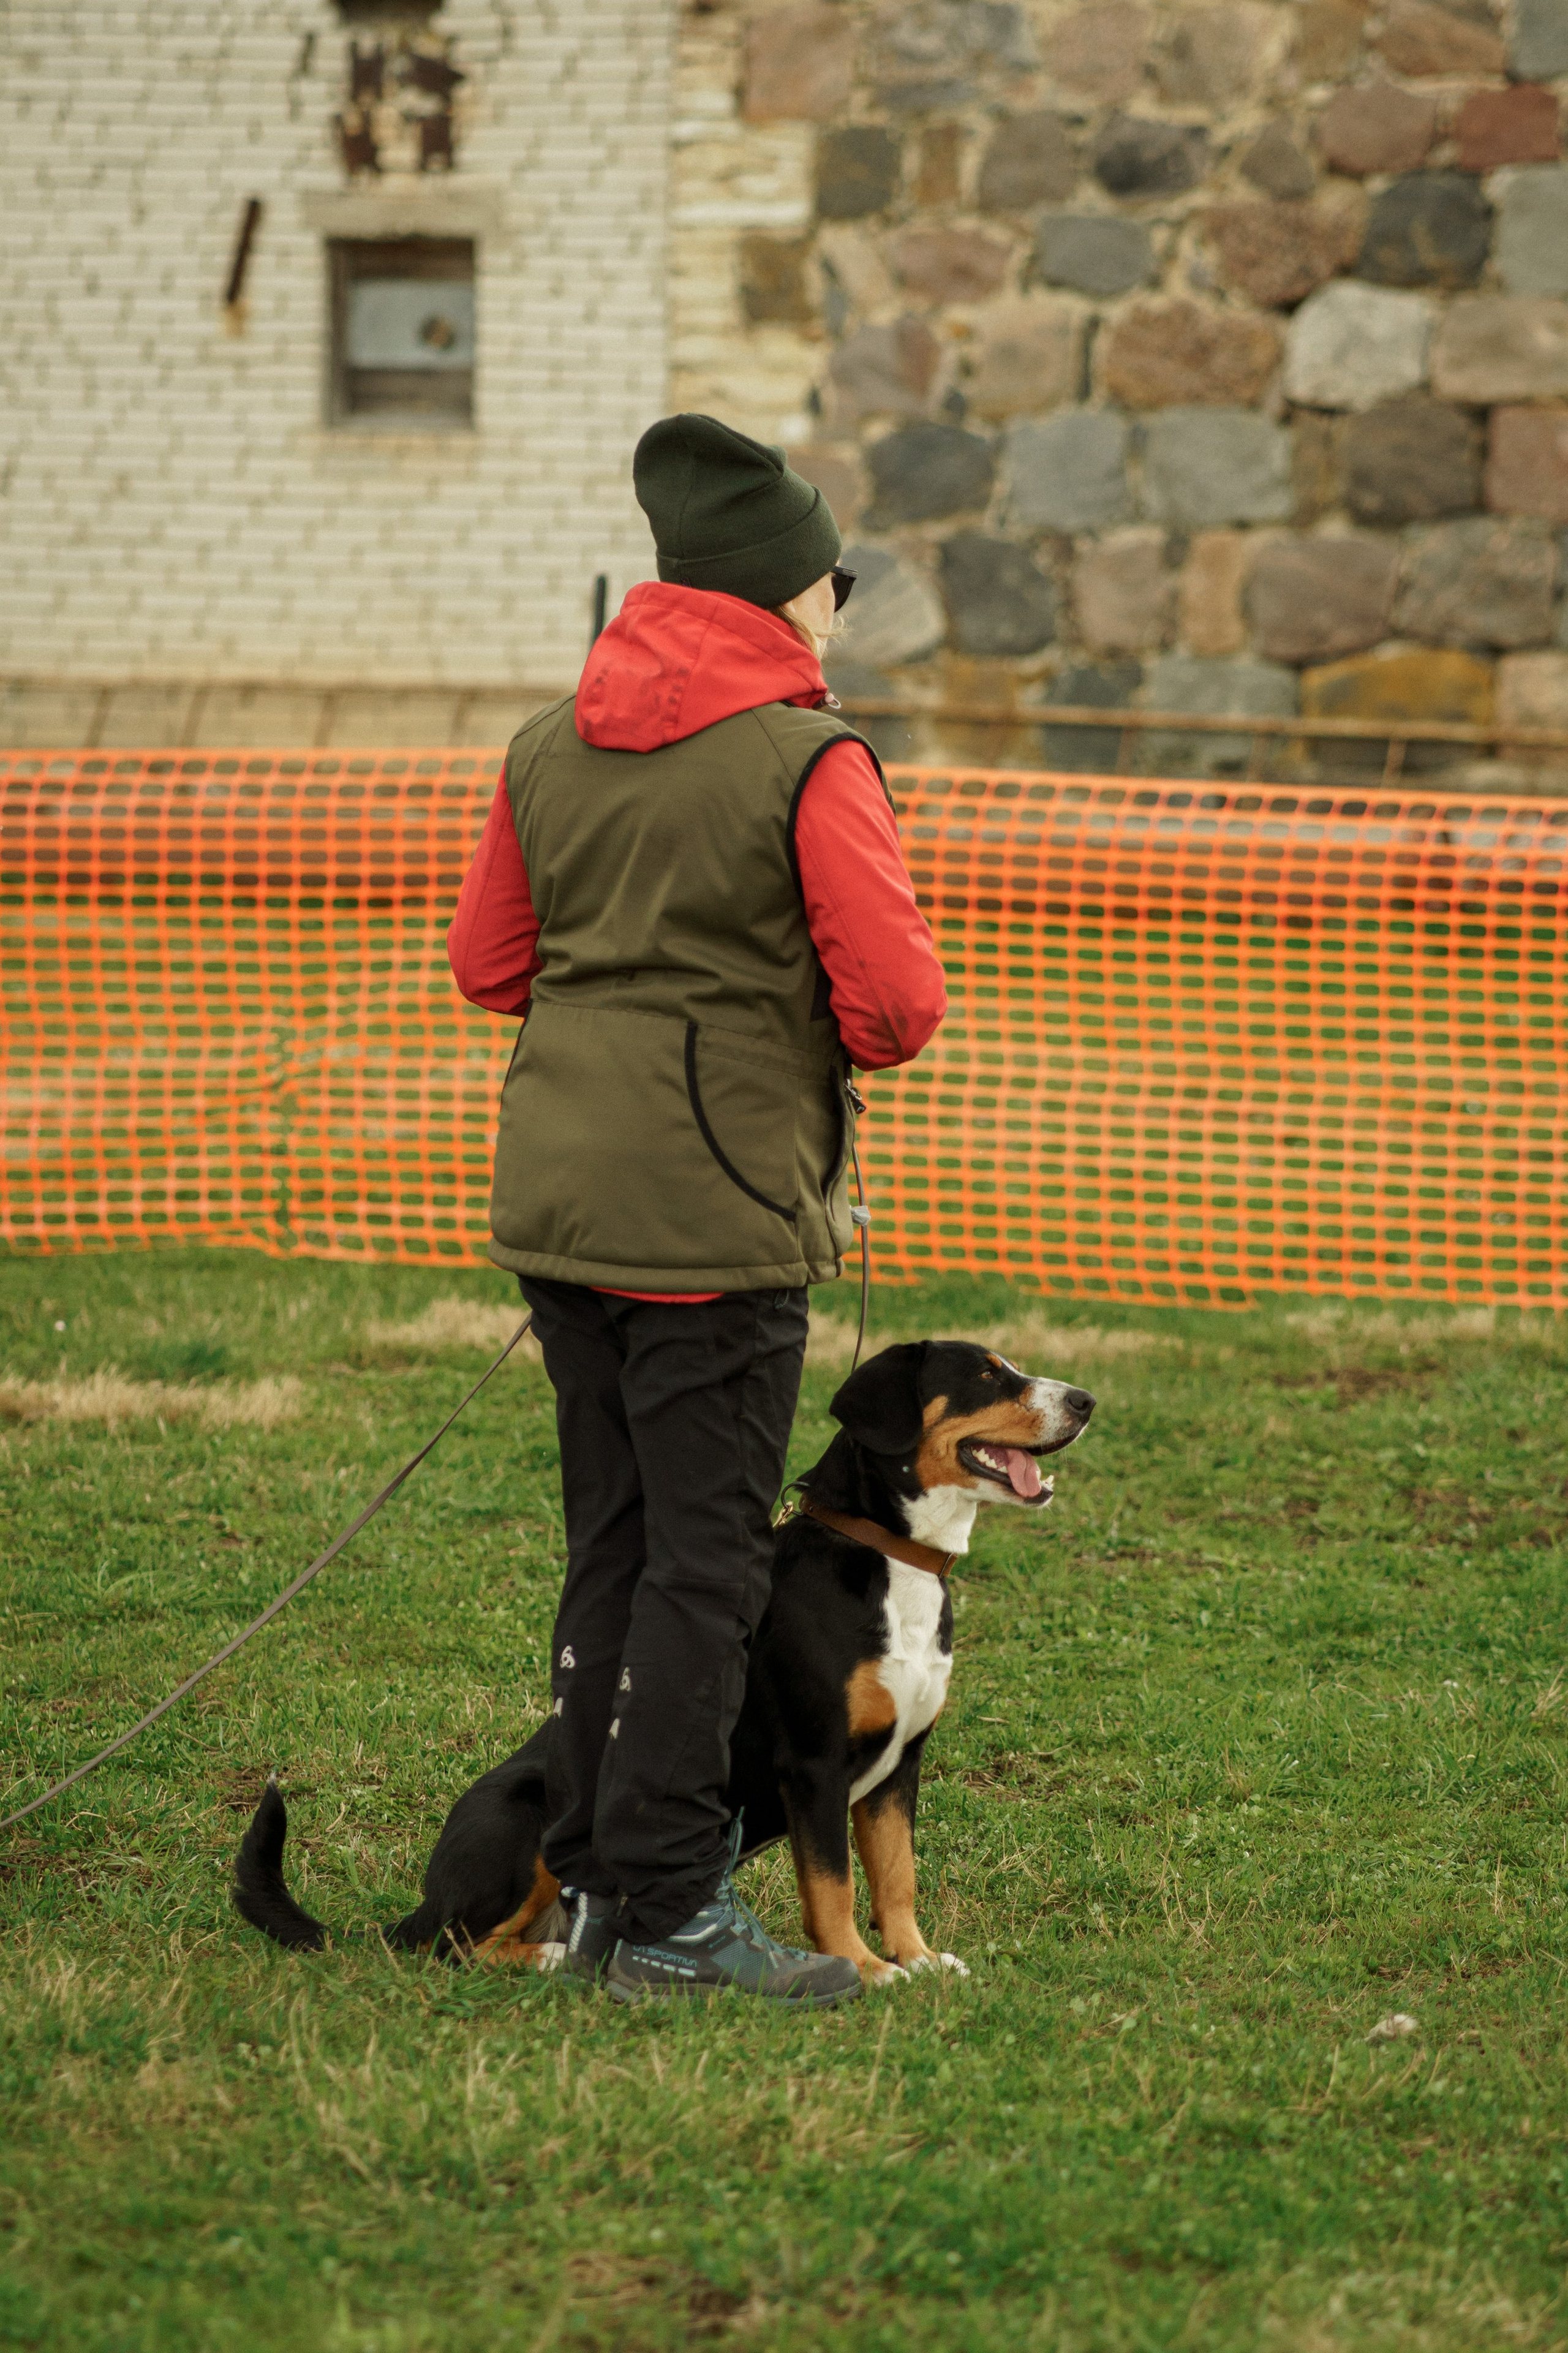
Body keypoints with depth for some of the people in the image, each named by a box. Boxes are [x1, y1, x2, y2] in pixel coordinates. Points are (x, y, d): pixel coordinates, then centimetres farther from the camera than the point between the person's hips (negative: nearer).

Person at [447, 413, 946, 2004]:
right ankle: (668, 1915, 0)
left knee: (609, 1544, 15)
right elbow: (897, 1000, -16)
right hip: (717, 1215, -7)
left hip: (556, 1201, 7)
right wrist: (834, 1038, 5)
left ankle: (593, 1877, 21)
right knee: (706, 1561, -1)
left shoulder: (548, 746, 7)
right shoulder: (808, 760, -12)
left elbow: (487, 965, 14)